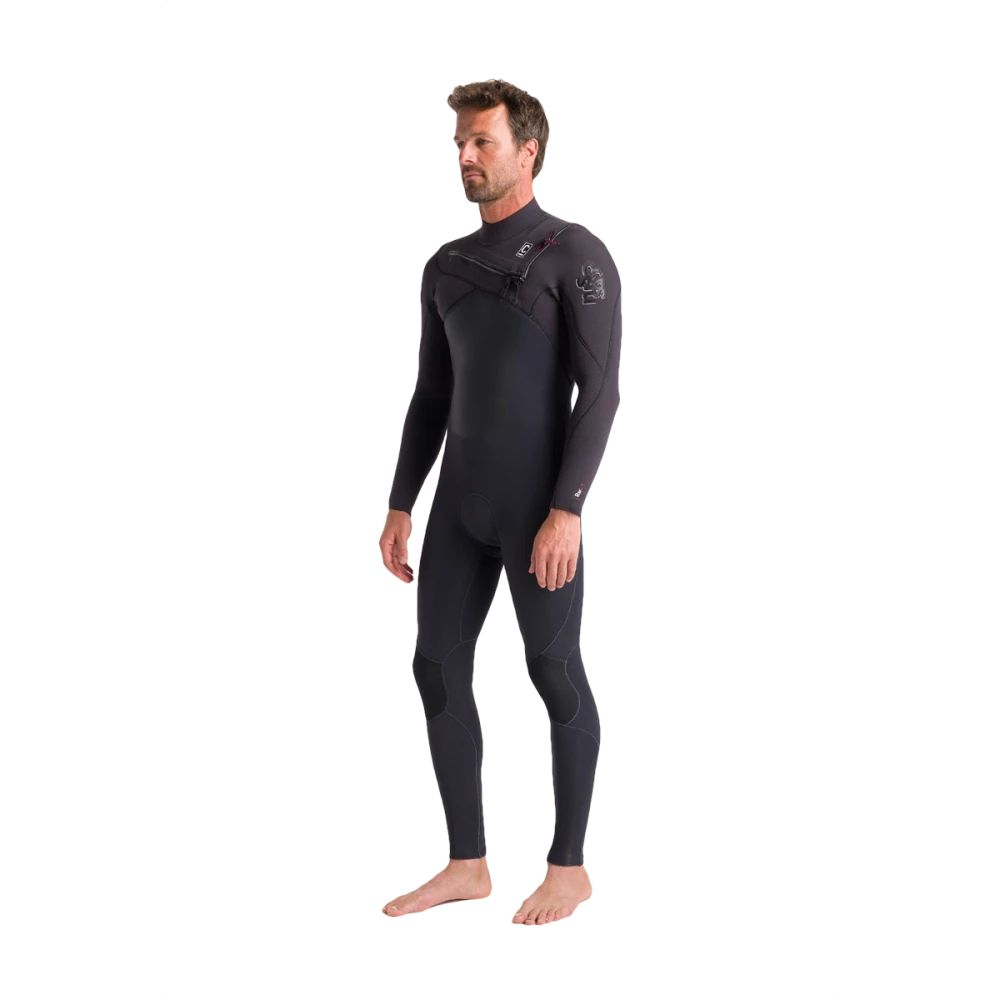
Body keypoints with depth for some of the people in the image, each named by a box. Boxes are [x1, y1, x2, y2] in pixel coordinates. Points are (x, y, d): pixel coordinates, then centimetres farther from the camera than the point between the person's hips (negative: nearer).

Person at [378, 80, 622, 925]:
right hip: (464, 501, 7)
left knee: (555, 676, -1)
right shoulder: (447, 268, 15)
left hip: (542, 504, -7)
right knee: (439, 671, 4)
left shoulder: (579, 253, -6)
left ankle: (569, 865, 13)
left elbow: (601, 391, -12)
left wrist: (568, 511, -20)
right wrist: (399, 508, 12)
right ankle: (467, 863, 14)